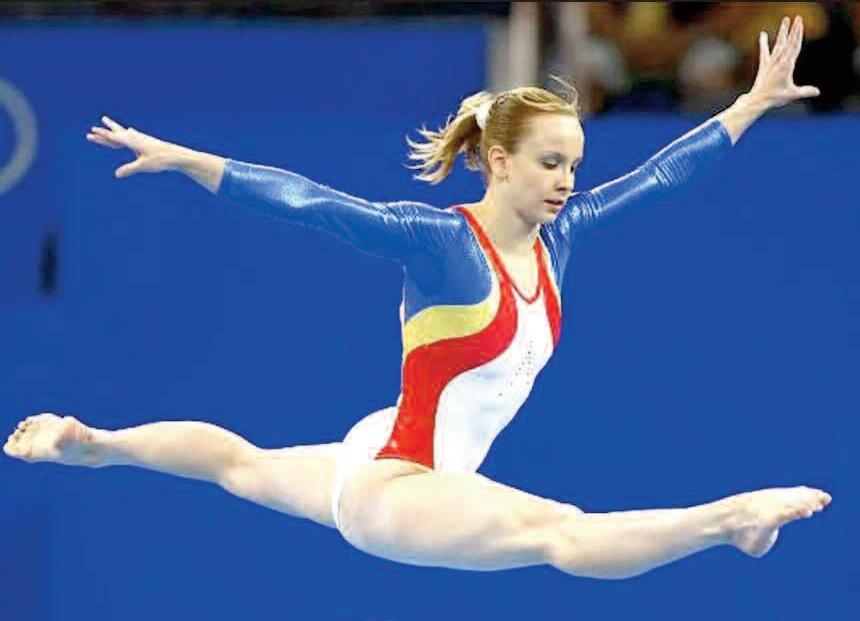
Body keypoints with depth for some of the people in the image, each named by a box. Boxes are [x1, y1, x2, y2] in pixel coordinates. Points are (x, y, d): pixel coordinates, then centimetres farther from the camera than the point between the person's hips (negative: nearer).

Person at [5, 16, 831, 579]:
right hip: (389, 485, -10)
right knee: (560, 531, -33)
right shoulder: (439, 240, -20)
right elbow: (309, 202, -25)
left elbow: (657, 176, 8)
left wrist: (753, 104, 10)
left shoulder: (554, 236, 1)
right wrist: (180, 159, -30)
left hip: (423, 478, 10)